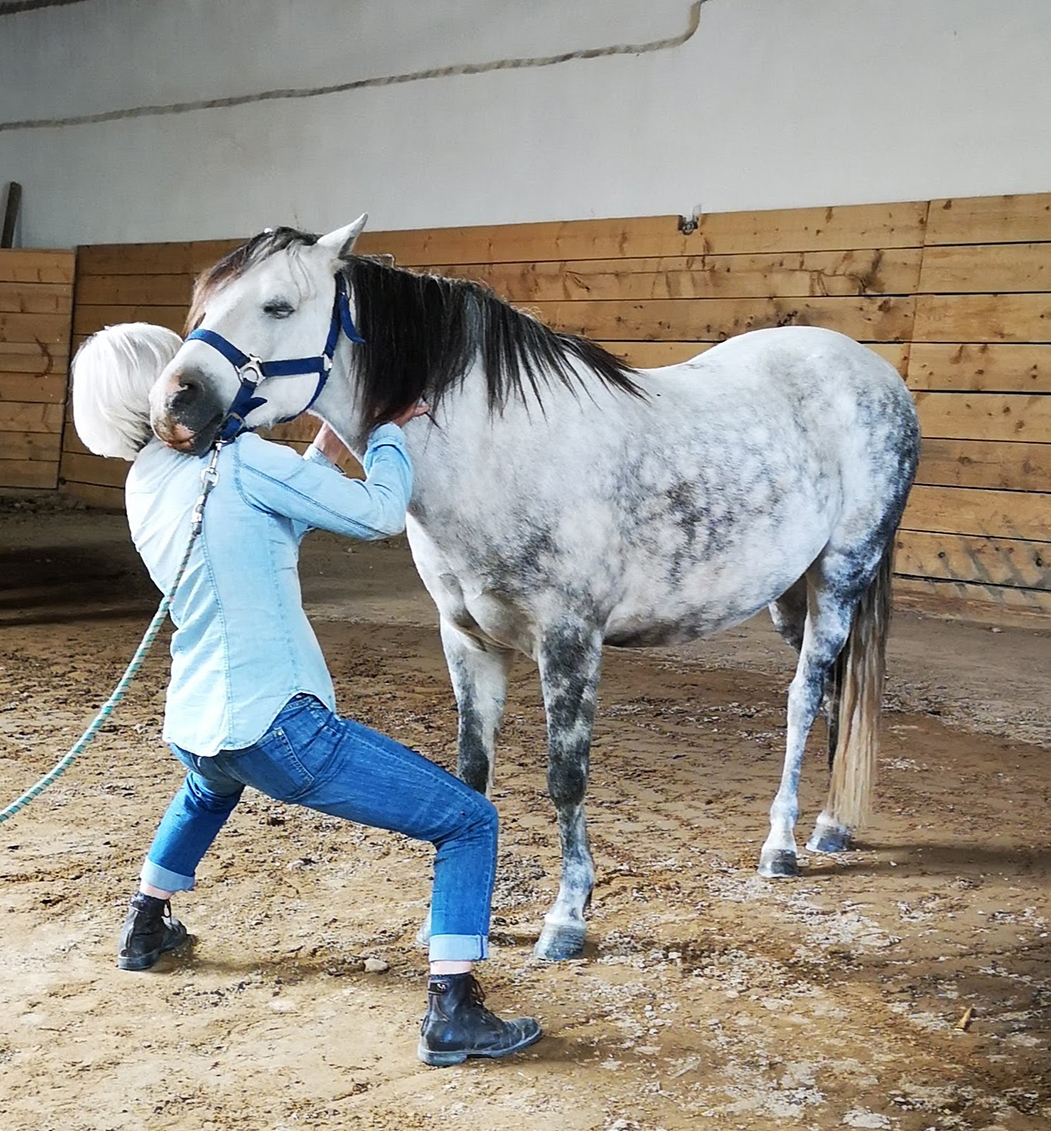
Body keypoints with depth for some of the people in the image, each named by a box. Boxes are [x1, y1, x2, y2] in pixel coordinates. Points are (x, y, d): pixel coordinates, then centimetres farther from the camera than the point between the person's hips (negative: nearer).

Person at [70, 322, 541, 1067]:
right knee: (471, 823, -2)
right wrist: (388, 432, 5)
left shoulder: (145, 485, 12)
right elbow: (380, 514, -12)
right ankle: (452, 1016, -10)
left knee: (210, 786, 46)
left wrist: (328, 448, 19)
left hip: (190, 732, 8)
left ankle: (146, 928, 55)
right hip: (276, 727, -8)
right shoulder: (239, 458, -12)